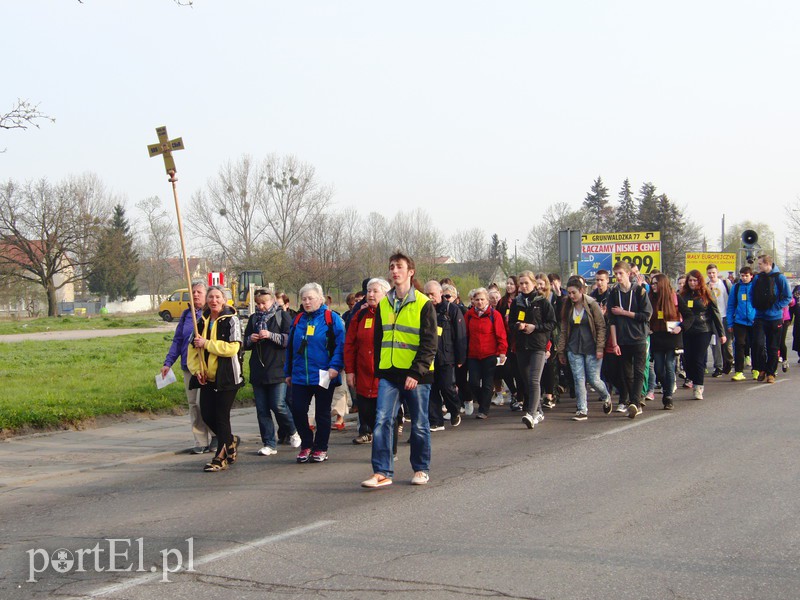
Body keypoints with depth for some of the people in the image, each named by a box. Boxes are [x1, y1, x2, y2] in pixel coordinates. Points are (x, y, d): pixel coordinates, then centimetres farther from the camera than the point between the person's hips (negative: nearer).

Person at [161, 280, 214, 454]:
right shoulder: (186, 315, 14)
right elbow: (177, 340, 17)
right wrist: (168, 362, 11)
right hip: (188, 366, 6)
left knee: (203, 402, -12)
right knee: (193, 404, 6)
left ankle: (215, 435, 8)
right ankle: (201, 442, 12)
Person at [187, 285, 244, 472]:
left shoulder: (231, 320, -8)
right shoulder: (202, 321, 12)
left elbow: (232, 348, -19)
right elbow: (193, 348, 16)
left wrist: (206, 344, -16)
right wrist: (196, 369, 1)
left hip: (226, 377, -6)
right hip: (207, 377, 6)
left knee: (221, 417, -3)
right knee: (207, 415, 7)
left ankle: (221, 458, 6)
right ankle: (231, 440, 33)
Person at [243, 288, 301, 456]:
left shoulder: (282, 316, 1)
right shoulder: (253, 319, 16)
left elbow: (290, 339, -8)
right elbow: (245, 344, 19)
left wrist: (271, 335, -18)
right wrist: (251, 339, -4)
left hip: (277, 369, -5)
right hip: (258, 371, 5)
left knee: (278, 406, -7)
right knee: (262, 409, 3)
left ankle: (293, 432, 19)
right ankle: (269, 444, 9)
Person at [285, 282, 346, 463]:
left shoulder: (331, 318, -4)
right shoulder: (298, 320, 12)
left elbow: (340, 344, -11)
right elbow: (290, 347, 16)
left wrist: (335, 366, -21)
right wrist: (288, 372, 15)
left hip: (323, 377, -4)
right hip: (300, 376, 4)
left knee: (322, 413, 6)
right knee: (297, 409, -2)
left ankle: (320, 449, 17)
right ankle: (306, 444, 16)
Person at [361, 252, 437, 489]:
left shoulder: (423, 304, -5)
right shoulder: (383, 304, 10)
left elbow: (429, 343, -9)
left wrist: (416, 372, -17)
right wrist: (378, 370, 10)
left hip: (416, 375, -4)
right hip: (389, 373, 4)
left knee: (419, 424, 7)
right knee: (382, 421, -7)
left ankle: (421, 469, 22)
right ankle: (382, 472, -4)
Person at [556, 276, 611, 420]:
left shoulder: (592, 305, -5)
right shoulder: (568, 307, 7)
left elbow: (601, 327, -6)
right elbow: (564, 330, 11)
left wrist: (600, 348, -12)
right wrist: (561, 351, 7)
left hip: (591, 348, -4)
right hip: (574, 350, 4)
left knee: (594, 380, -1)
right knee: (579, 380, -1)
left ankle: (606, 397, 29)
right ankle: (582, 410, 3)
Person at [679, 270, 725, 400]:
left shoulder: (706, 294, 0)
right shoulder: (683, 295, 8)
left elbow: (715, 313, 2)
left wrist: (721, 333, 1)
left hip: (703, 331, -3)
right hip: (687, 332, 3)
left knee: (699, 360, -5)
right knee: (688, 358, 1)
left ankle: (698, 388, -2)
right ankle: (690, 380, 14)